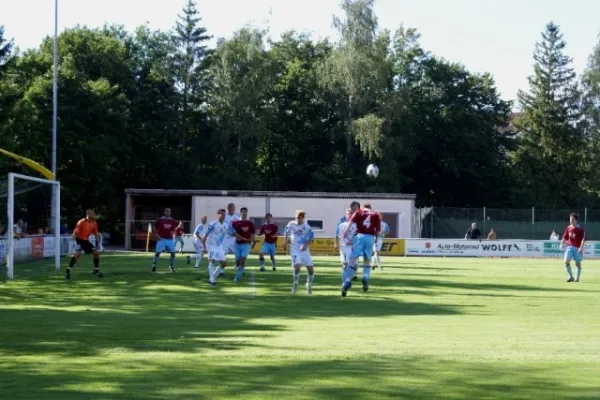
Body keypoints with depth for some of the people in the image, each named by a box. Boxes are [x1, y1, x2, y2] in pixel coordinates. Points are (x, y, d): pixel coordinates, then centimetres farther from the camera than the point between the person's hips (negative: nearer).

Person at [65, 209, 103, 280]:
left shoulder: (94, 223, 2)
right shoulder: (82, 222, -19)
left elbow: (96, 234, 13)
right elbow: (76, 232, -21)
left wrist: (98, 241, 2)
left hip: (86, 240, 7)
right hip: (79, 239, -7)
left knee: (96, 252, 2)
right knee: (78, 254, -26)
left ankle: (96, 270, 17)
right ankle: (67, 271, -20)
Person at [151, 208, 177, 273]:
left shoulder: (172, 221, 4)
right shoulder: (160, 220, -4)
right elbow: (155, 228, 4)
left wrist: (173, 232, -5)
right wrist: (157, 235, -8)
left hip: (169, 239, 3)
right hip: (161, 239, -3)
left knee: (173, 253, -3)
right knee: (157, 252, -10)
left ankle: (171, 267, 12)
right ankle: (154, 266, 6)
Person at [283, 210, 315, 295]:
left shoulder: (307, 227, -5)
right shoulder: (291, 224, -3)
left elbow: (311, 239, -2)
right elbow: (286, 234, 15)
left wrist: (306, 245, -19)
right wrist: (285, 243, 12)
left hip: (305, 250, 1)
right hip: (295, 250, -1)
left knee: (310, 269, 2)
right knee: (297, 266, -19)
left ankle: (309, 284, 29)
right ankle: (295, 283, 6)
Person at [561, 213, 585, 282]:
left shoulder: (580, 229, -7)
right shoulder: (568, 228, 8)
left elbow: (583, 239, -13)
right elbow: (565, 237, 16)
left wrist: (581, 248, -24)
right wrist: (562, 243, -1)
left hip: (577, 248, -4)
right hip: (569, 247, 4)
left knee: (578, 263, 6)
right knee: (566, 261, -9)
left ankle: (577, 278, 19)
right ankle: (571, 277, 2)